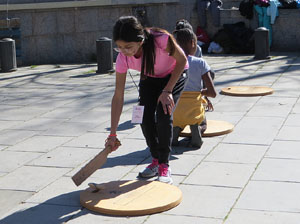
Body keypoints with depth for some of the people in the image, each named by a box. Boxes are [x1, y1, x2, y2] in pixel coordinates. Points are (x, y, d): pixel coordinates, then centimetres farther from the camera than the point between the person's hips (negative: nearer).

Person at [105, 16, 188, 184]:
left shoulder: (161, 40, -40)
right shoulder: (122, 59, -28)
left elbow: (182, 60, -20)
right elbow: (118, 97, -23)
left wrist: (167, 91, -25)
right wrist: (113, 134, -22)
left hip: (175, 75, -3)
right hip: (149, 78, 3)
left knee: (163, 115, -20)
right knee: (145, 119, -10)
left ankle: (165, 166, -6)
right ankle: (156, 161, 13)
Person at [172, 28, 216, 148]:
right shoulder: (200, 63, -9)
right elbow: (213, 93, -9)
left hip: (175, 112, 2)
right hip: (194, 112, -2)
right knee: (202, 124, 35)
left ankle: (174, 128, 1)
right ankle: (197, 128, -3)